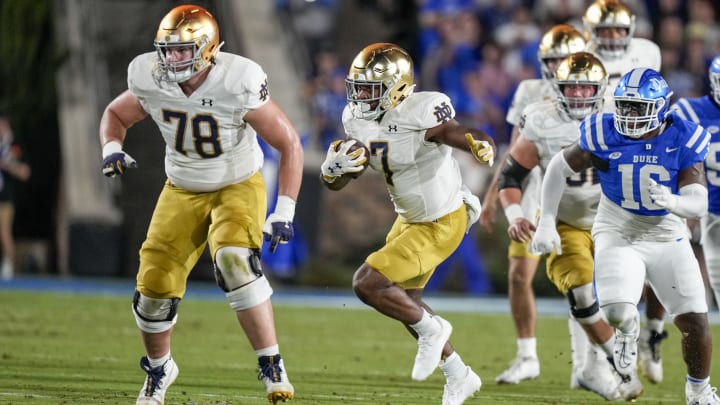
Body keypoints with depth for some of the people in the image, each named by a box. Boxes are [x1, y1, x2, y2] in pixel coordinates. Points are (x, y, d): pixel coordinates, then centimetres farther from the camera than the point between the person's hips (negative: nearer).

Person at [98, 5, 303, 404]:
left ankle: (271, 366, -20)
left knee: (235, 261, -32)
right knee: (154, 286, -3)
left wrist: (284, 213, -23)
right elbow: (115, 114, 5)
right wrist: (112, 147, -18)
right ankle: (159, 368, 28)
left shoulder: (237, 84, -29)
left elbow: (289, 143, -19)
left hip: (238, 187, -4)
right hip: (183, 191, 4)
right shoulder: (150, 81, -18)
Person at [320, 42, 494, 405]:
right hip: (410, 218, 9)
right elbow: (334, 183, -1)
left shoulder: (421, 115, -29)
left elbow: (475, 140, -38)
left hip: (442, 223, -9)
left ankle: (431, 330, 10)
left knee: (367, 284, -14)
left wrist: (481, 147, -62)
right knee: (405, 301, 23)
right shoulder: (358, 120, -6)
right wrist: (334, 165, -24)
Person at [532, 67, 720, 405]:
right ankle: (627, 327, 16)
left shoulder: (683, 140, -13)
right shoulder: (605, 136, -14)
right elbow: (559, 168, 0)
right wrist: (546, 222, -5)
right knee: (618, 313, -25)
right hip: (618, 237, -1)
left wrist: (672, 201, -40)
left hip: (667, 240, 1)